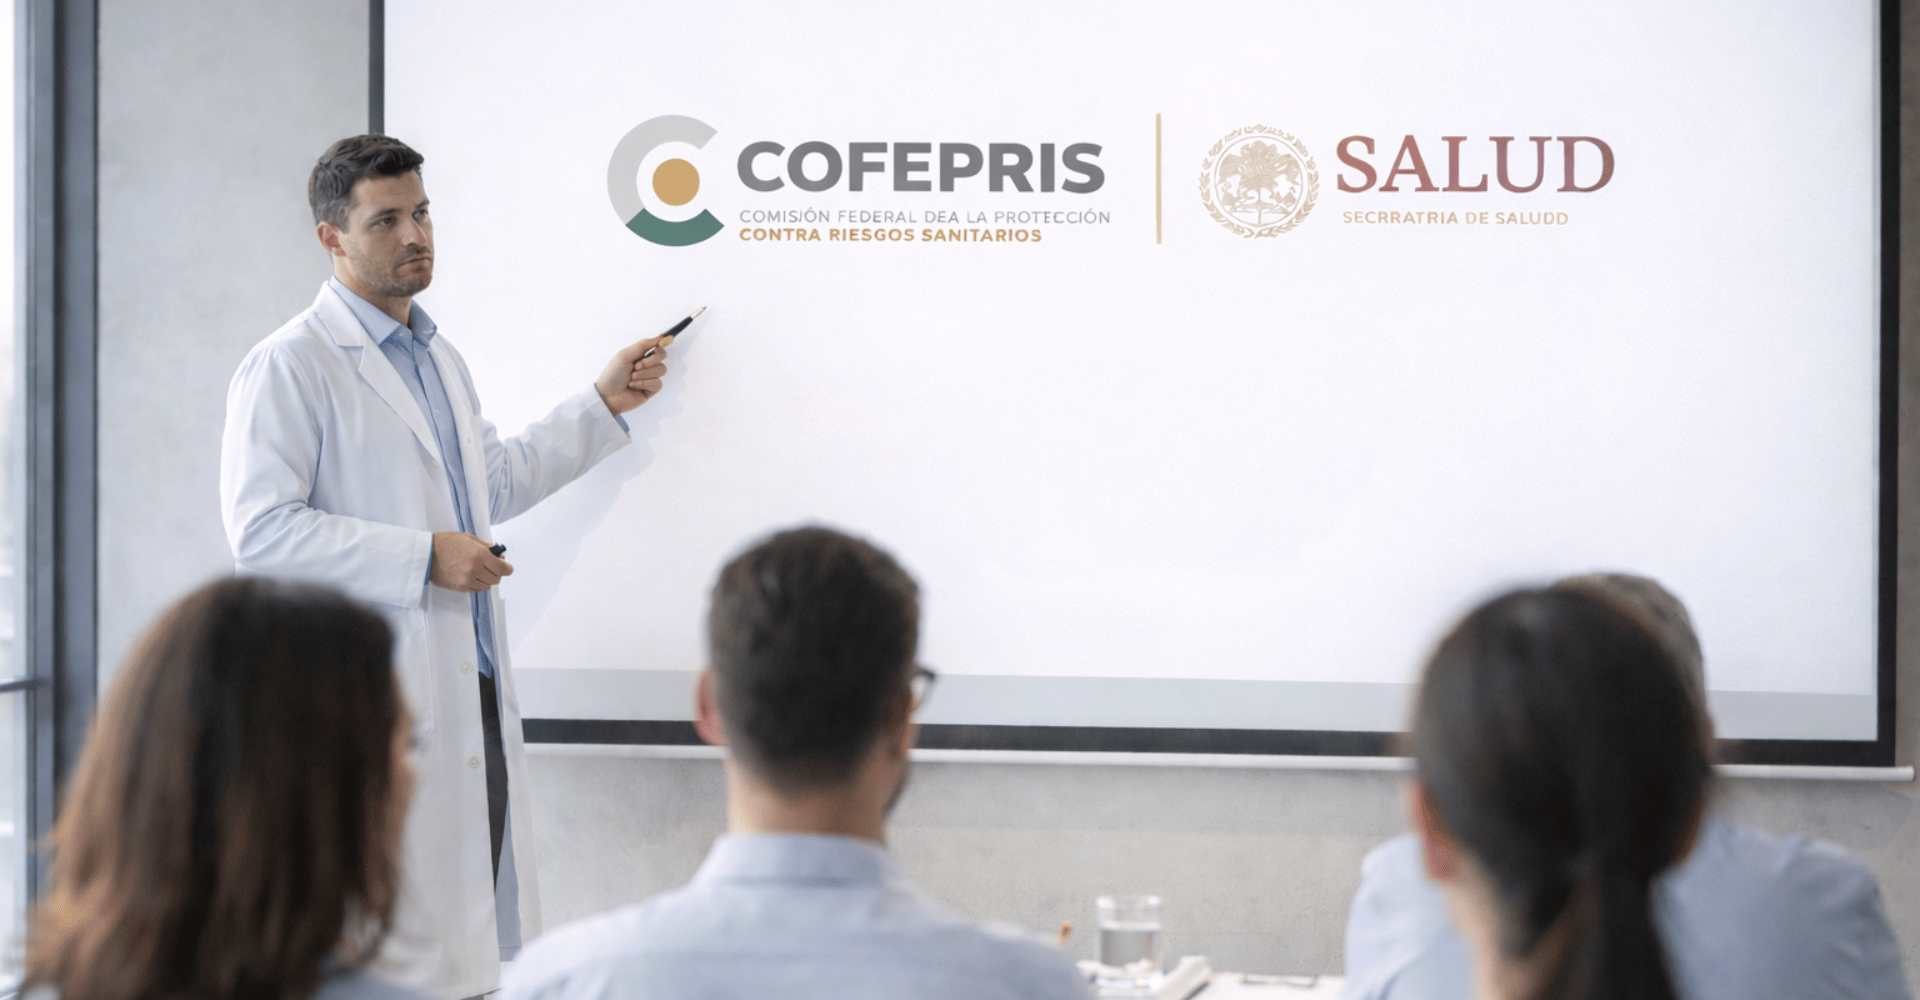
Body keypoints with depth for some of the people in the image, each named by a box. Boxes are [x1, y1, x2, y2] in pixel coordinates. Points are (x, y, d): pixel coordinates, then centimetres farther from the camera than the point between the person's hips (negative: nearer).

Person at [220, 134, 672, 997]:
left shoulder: (439, 359, 20)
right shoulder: (290, 365, -9)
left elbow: (497, 480, 31)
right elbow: (260, 530, -17)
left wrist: (604, 404, 24)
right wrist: (422, 557, -17)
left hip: (473, 693, 8)